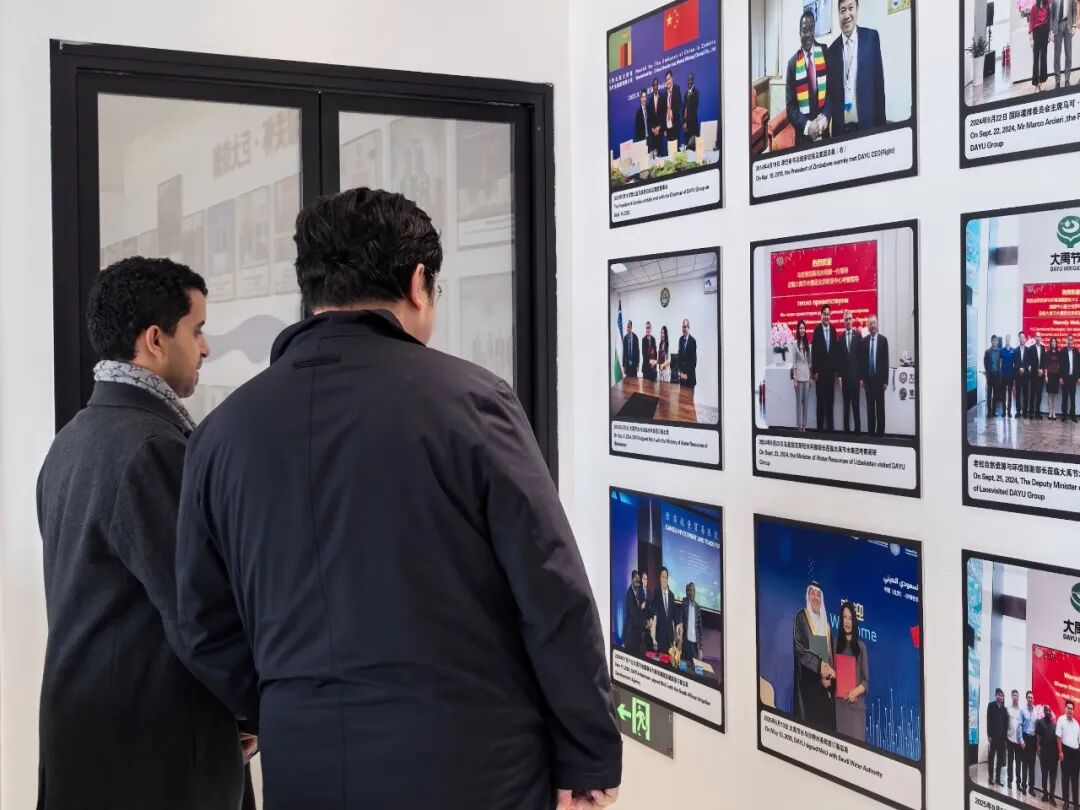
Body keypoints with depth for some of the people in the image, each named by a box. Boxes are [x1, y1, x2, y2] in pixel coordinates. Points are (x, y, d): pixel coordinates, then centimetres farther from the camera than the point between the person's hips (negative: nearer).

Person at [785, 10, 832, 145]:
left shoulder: (824, 53, 1)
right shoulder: (793, 63, -6)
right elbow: (790, 106, -4)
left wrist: (825, 116, -11)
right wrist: (807, 125, -18)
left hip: (823, 130, 2)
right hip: (803, 134, -2)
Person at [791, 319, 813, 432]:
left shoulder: (807, 343, 9)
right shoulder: (795, 343, -5)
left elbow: (809, 361, 14)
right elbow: (794, 362, -6)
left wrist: (811, 376, 12)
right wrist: (794, 378, -9)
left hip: (806, 374, 5)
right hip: (799, 374, -5)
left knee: (805, 400, 7)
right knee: (799, 400, -2)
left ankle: (804, 424, 13)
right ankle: (799, 424, 4)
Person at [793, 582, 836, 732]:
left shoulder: (825, 621, 16)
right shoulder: (801, 617, -2)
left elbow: (830, 652, 14)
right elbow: (799, 648, -11)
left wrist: (828, 677, -2)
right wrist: (819, 665, -17)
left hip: (826, 683, 6)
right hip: (808, 678, -6)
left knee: (827, 722, 1)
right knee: (810, 718, -10)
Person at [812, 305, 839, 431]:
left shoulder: (833, 330, 7)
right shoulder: (817, 329, -8)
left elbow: (835, 350, 11)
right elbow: (814, 351, -9)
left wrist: (835, 369, 7)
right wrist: (815, 371, -11)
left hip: (830, 370, 5)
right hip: (820, 370, -4)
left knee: (830, 399, 9)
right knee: (820, 399, -1)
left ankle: (830, 426, 14)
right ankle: (820, 426, 5)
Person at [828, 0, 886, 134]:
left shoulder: (871, 37, 3)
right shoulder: (832, 50, 9)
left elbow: (879, 82, 1)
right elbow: (830, 91, 11)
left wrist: (881, 122, -3)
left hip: (867, 124, -2)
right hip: (840, 128, 2)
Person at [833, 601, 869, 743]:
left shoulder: (861, 646, 6)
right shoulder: (836, 644, 7)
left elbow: (866, 681, 6)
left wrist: (855, 692, -13)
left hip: (857, 705, 0)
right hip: (839, 704, 0)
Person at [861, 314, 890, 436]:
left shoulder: (883, 339, -1)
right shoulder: (864, 341, 7)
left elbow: (886, 361, -3)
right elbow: (862, 360, 8)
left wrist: (885, 380, -6)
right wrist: (862, 378, 3)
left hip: (879, 378, -3)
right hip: (868, 378, 3)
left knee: (880, 407, -1)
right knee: (870, 406, 6)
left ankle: (880, 431, 2)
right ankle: (870, 431, 10)